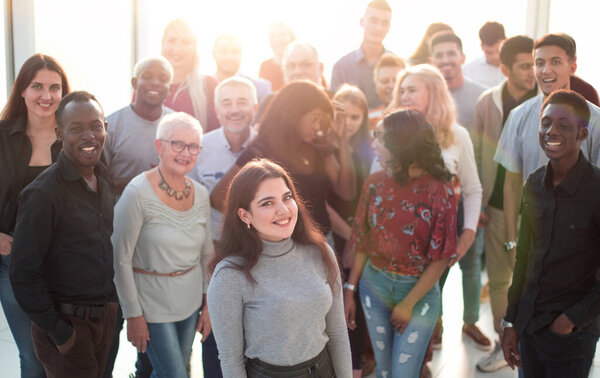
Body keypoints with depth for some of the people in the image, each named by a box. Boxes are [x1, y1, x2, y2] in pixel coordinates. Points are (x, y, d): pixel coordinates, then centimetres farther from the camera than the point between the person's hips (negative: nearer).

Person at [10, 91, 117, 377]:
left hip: (105, 315, 7)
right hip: (66, 321, -7)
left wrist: (111, 305, 11)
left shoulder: (103, 177, 5)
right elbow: (23, 275, -17)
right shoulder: (42, 194, -19)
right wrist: (59, 332, -14)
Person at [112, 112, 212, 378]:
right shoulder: (138, 193, -17)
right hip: (153, 304, -5)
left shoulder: (200, 194, 1)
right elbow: (120, 259, -13)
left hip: (191, 303, 6)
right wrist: (133, 314, -11)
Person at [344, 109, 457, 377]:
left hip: (419, 291, -3)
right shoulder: (375, 183, -4)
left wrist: (408, 304, -11)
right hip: (374, 286, 3)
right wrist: (350, 290, 2)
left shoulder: (438, 191, -15)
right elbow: (363, 242, 3)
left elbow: (440, 258, -12)